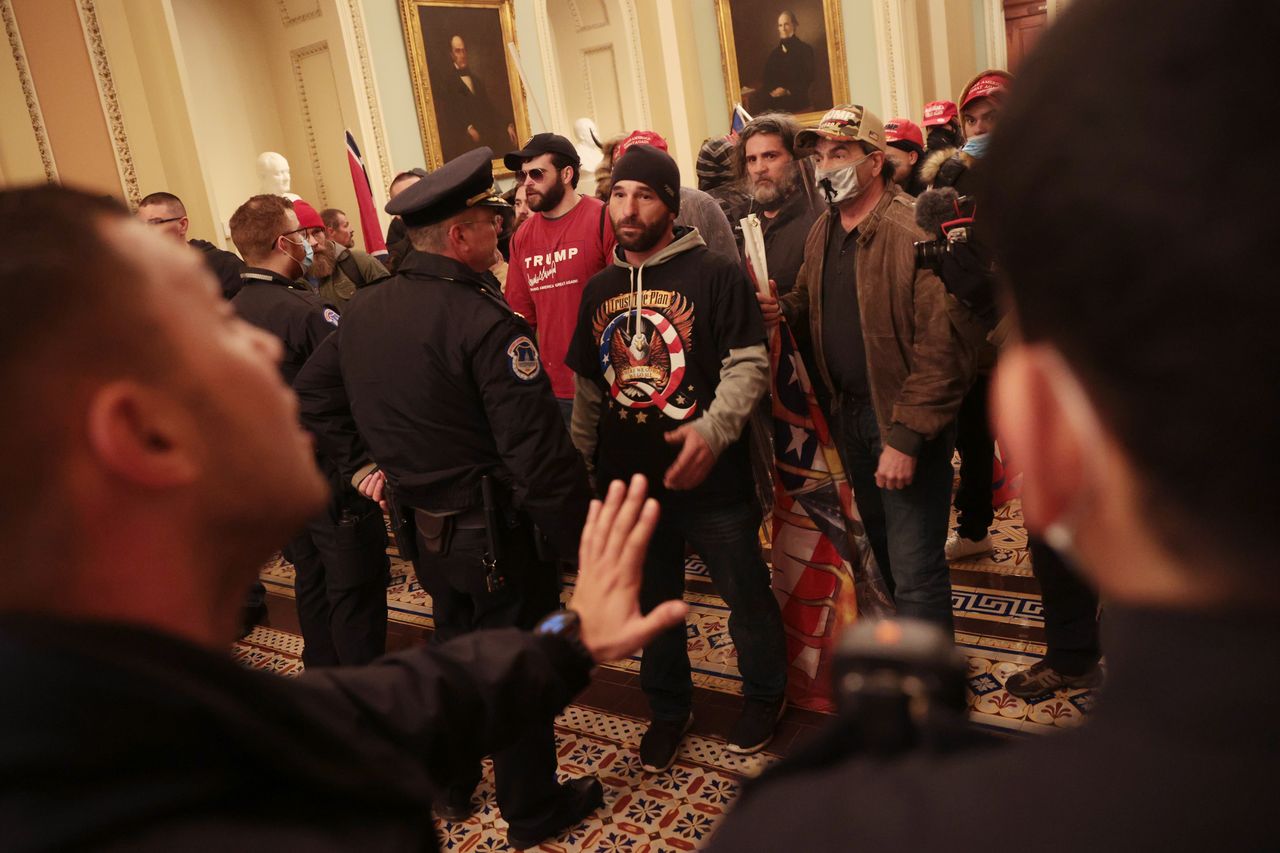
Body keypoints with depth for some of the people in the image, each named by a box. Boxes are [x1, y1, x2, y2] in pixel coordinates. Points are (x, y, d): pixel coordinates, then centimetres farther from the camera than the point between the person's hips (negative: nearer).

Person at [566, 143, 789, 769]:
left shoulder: (713, 275, -9)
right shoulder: (599, 289, 8)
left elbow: (749, 364, -13)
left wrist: (713, 429, -28)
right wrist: (579, 463, 13)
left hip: (711, 479, -4)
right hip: (629, 482, 5)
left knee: (746, 595, 13)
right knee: (652, 603, 19)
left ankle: (764, 695, 39)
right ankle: (668, 710, 40)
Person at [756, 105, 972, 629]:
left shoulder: (915, 232, -19)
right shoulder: (821, 232, 7)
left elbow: (940, 347, -22)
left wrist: (906, 437, -24)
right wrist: (785, 310, -5)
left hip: (904, 417, -8)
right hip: (848, 411, 8)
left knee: (915, 567, -3)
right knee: (883, 544, 24)